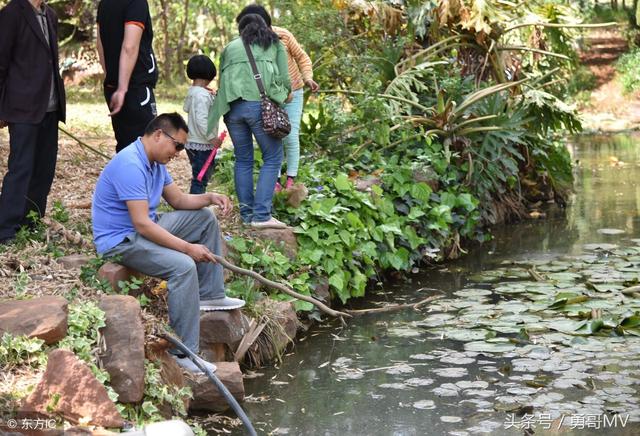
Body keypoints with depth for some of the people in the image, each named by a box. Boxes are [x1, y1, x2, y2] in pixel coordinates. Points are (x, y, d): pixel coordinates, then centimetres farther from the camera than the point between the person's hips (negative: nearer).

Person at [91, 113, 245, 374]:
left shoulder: (155, 162, 8)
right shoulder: (130, 165, -25)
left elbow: (178, 200, 18)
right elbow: (142, 225, -30)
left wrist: (209, 198, -2)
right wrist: (188, 248, -28)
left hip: (146, 228, 11)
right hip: (120, 241, -11)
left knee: (205, 218, 11)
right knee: (183, 266, -31)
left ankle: (210, 295, 12)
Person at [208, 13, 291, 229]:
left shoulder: (230, 47, 24)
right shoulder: (274, 43, 19)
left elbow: (222, 80, 21)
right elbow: (284, 78, 12)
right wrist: (286, 94, 31)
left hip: (233, 106, 3)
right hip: (260, 104, -3)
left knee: (243, 160, 13)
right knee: (272, 158, 3)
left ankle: (246, 213, 13)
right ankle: (261, 215, -7)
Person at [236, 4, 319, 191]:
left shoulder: (283, 36, -18)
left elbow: (302, 57, -5)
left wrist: (308, 78, -20)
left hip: (292, 93, -2)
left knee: (291, 137, -6)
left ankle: (291, 180, 2)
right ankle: (275, 181, 5)